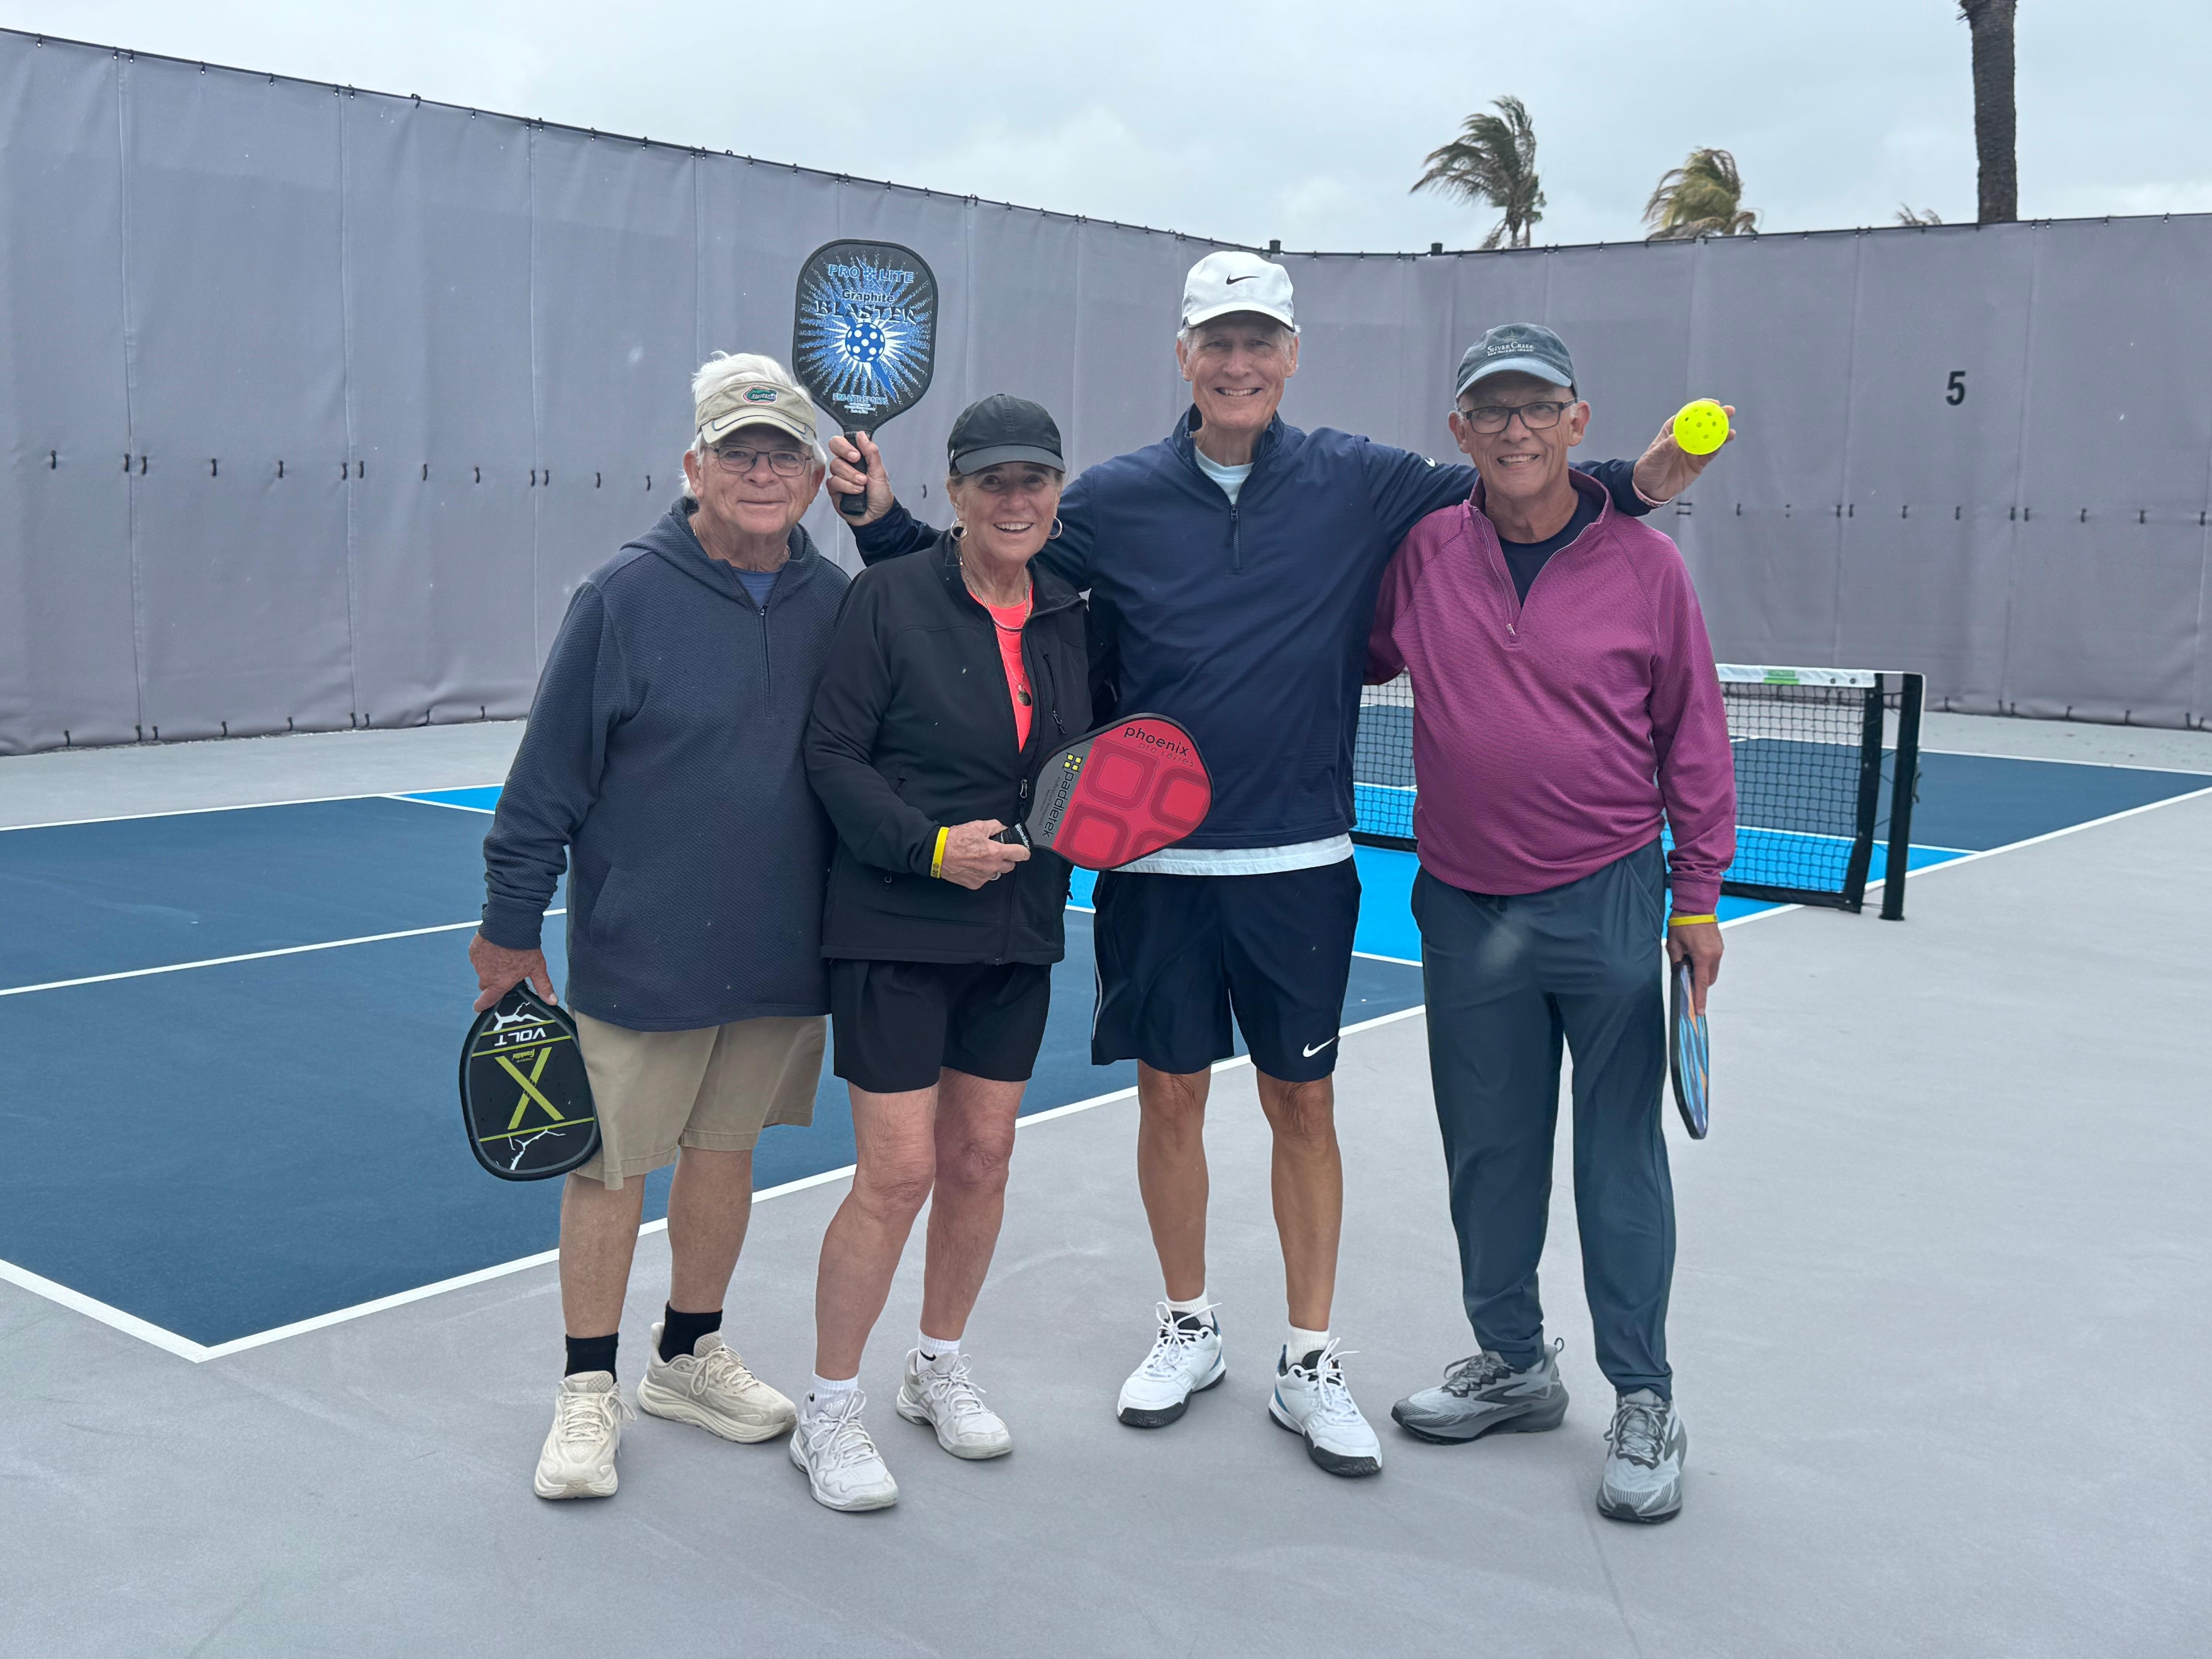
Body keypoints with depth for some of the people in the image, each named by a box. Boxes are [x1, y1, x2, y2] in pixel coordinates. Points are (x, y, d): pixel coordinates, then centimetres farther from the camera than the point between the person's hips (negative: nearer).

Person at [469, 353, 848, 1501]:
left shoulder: (835, 604, 1)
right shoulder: (623, 598, -11)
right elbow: (548, 779, -8)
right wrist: (509, 928, -5)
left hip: (782, 956, 4)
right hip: (639, 958, -4)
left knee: (728, 1152, 16)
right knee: (611, 1167, 5)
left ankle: (689, 1357, 34)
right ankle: (588, 1390, 22)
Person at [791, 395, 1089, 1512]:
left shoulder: (1070, 620, 8)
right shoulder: (891, 598, -8)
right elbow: (832, 755, -10)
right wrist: (929, 845, -19)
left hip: (1018, 934, 5)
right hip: (895, 930, -5)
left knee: (980, 1159, 12)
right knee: (898, 1172, -5)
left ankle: (939, 1370, 32)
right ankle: (828, 1413, 12)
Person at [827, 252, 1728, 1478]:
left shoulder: (1357, 486, 1)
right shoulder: (1114, 500, 2)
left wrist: (1635, 483, -6)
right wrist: (885, 519, -2)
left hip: (1298, 864, 0)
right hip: (1155, 861, 0)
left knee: (1303, 1105, 8)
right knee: (1170, 1096, 10)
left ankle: (1308, 1364, 22)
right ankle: (1188, 1328, 31)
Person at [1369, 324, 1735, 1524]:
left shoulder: (1645, 565, -3)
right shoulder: (1419, 556, 1)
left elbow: (1693, 735, 3)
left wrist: (1698, 892, 2)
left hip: (1610, 906, -2)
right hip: (1465, 913, 3)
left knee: (1620, 1154, 3)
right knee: (1487, 1149, 12)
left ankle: (1644, 1399, 16)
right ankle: (1513, 1364, 30)